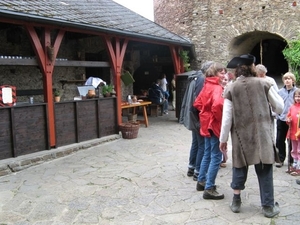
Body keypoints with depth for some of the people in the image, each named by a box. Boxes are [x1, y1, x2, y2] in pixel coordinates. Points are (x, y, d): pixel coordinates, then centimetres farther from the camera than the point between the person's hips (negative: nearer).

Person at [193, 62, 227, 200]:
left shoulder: (207, 86, 11)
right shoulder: (217, 88, -17)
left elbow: (197, 103, 16)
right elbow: (217, 104, -35)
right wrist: (219, 118, -20)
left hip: (207, 124, 10)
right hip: (215, 125, -10)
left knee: (208, 154, 20)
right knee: (216, 157, -4)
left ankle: (201, 181, 31)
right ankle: (209, 189, 0)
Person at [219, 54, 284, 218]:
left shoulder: (231, 89, -2)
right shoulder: (264, 83, -1)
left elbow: (227, 117, -3)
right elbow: (279, 107, 3)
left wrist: (223, 139, 6)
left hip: (241, 136, 1)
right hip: (263, 135, 0)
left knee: (239, 168, 15)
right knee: (265, 170, 8)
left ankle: (236, 202, 24)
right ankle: (268, 206, 17)